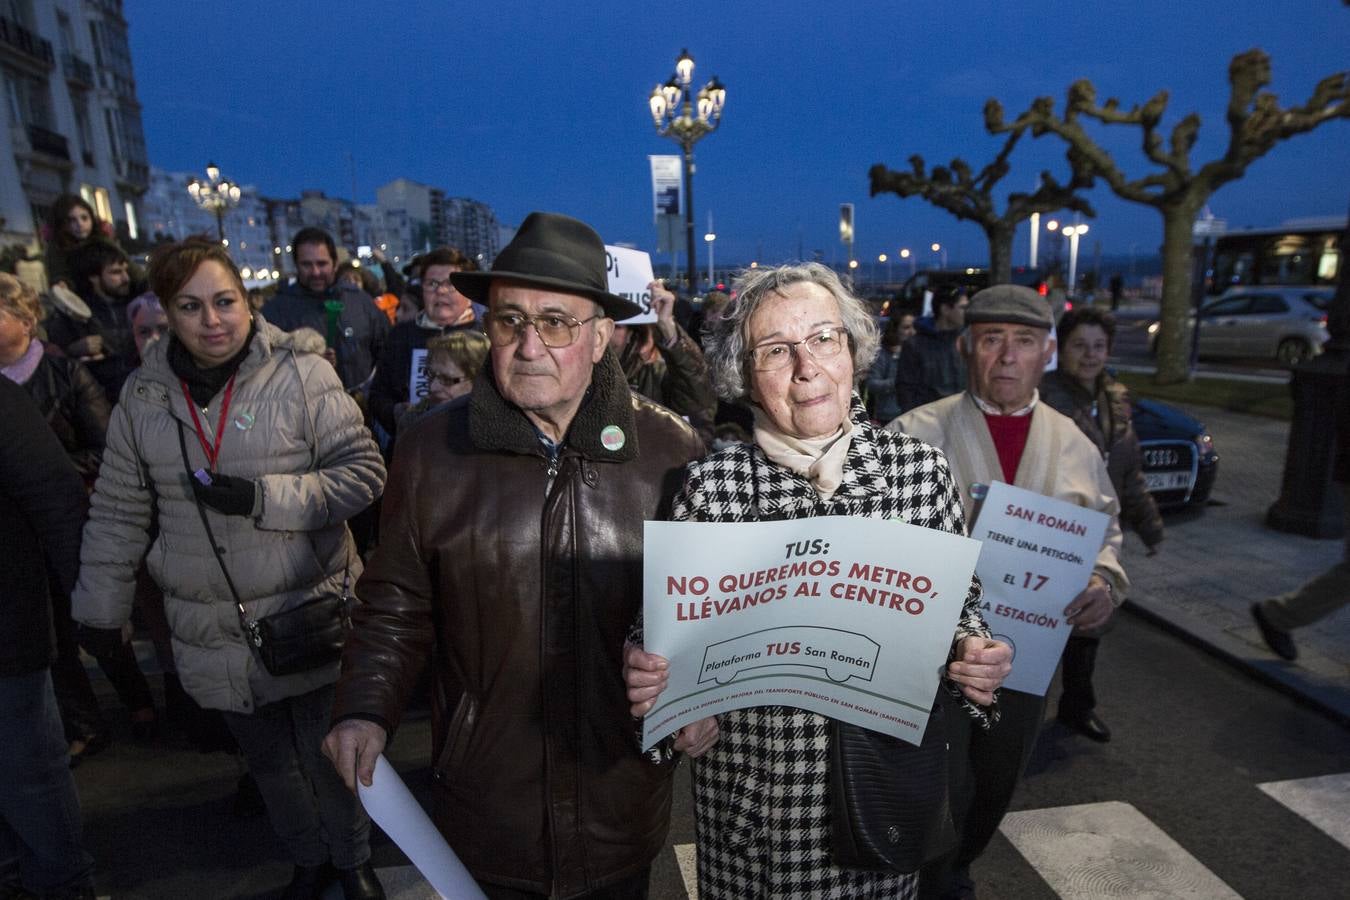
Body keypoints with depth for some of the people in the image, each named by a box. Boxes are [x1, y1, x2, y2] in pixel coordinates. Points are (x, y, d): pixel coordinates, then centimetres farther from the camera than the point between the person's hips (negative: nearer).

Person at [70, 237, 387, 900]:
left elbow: (364, 471, -13)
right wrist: (101, 609, 11)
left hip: (308, 614, -3)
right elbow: (117, 511, 9)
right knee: (269, 762, 20)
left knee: (329, 756, 11)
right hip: (212, 632, 4)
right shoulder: (144, 394, 2)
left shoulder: (300, 373, -11)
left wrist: (264, 498, -23)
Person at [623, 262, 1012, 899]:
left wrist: (973, 653, -16)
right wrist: (646, 673, -23)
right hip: (749, 792, -1)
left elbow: (959, 600, 4)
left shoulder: (923, 470, -8)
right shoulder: (711, 486, -14)